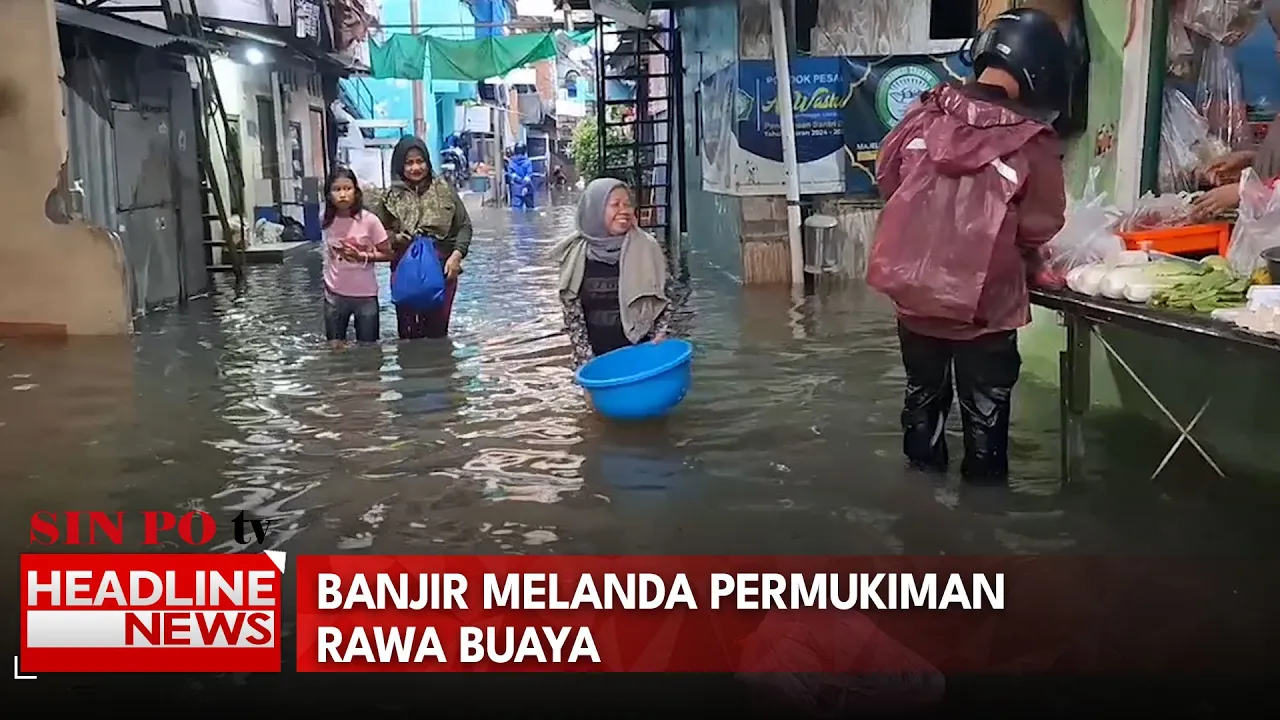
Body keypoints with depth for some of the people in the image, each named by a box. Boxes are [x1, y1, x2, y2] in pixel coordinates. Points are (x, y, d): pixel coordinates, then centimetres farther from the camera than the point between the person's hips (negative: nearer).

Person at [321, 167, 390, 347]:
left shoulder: (369, 220, -14)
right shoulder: (327, 222, -3)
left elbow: (387, 254, -6)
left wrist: (363, 256, -19)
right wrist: (327, 282, 9)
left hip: (365, 296, -3)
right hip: (335, 296, 3)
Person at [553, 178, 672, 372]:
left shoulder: (646, 249, -5)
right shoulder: (575, 256, -4)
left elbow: (661, 303, 4)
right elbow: (572, 314, 0)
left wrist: (658, 337, -9)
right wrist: (587, 361, -5)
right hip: (598, 360, 1)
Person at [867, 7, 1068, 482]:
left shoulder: (924, 114, -6)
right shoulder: (1032, 141, -16)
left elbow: (886, 179, 7)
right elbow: (1040, 227, -9)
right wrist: (1024, 259, 13)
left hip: (914, 289, 4)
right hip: (983, 301, -4)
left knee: (924, 395, 22)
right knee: (984, 410, 13)